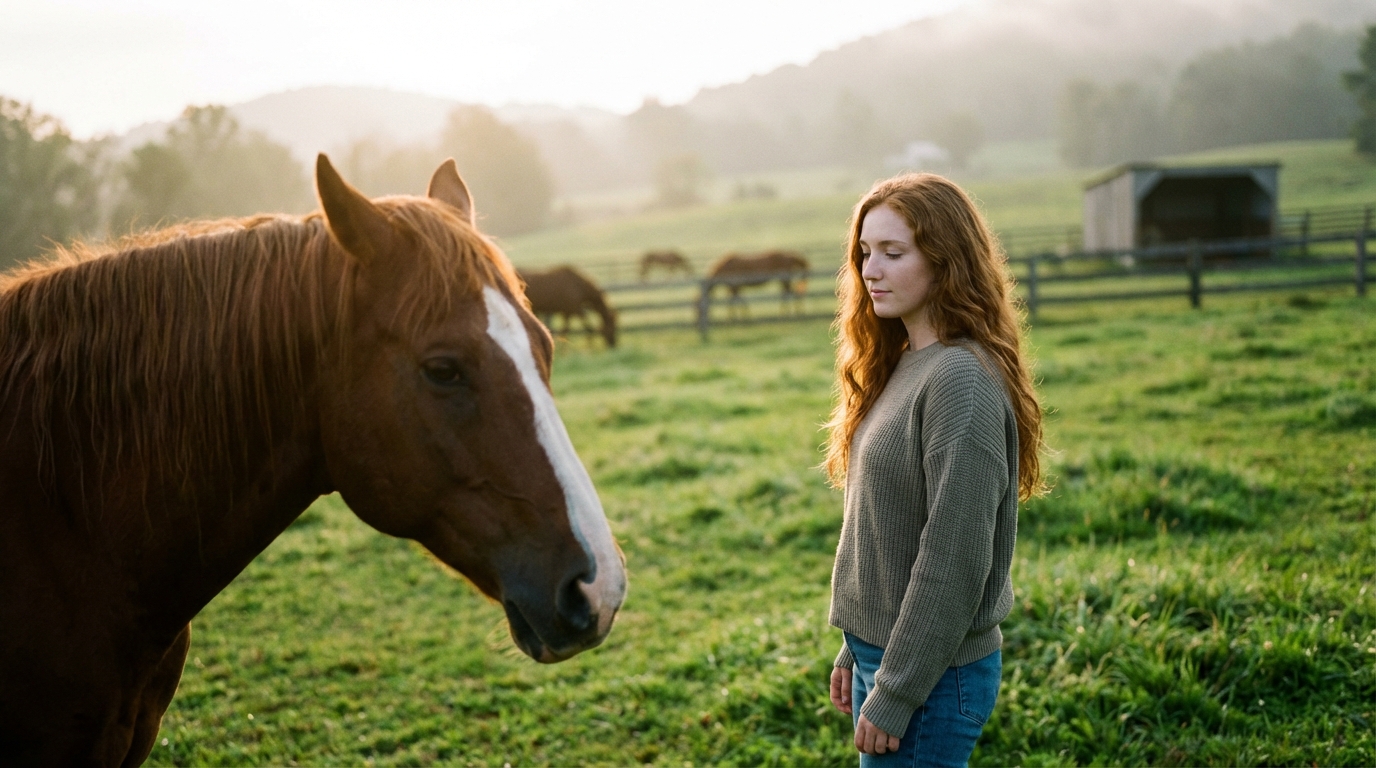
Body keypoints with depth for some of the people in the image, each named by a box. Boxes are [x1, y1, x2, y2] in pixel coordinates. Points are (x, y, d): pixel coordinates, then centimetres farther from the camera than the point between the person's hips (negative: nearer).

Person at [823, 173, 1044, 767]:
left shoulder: (962, 380, -19)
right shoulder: (902, 365, 8)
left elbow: (954, 560, -22)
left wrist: (895, 694, -18)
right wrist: (855, 652, 15)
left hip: (932, 674, -9)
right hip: (881, 651, 9)